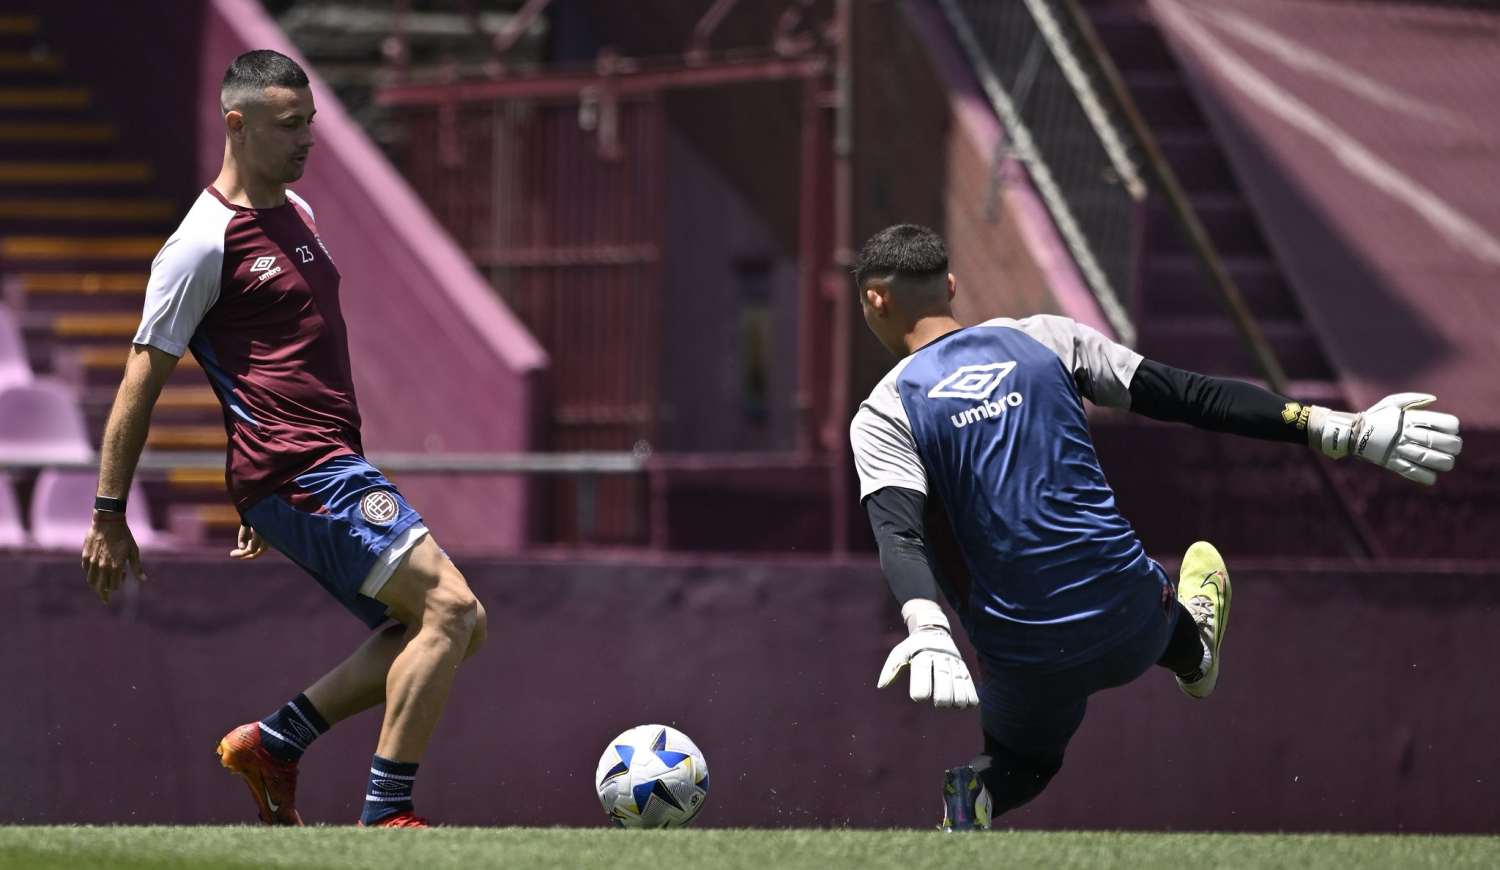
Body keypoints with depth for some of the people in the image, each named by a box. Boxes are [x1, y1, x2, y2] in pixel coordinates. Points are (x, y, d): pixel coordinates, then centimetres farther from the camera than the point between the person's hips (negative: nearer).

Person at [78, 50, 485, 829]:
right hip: (299, 473, -9)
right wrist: (109, 516, -7)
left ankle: (273, 742, 11)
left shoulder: (295, 212, 19)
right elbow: (141, 383, -7)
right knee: (449, 607, -18)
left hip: (332, 467, 9)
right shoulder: (205, 243, -9)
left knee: (451, 625, 7)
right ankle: (386, 814, -17)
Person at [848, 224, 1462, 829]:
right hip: (1135, 630, 2)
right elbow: (1193, 397, 1)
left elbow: (899, 533, -21)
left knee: (1022, 762, 26)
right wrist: (1347, 431, 2)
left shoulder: (883, 415, -3)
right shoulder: (1044, 339, 5)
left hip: (1030, 662, -2)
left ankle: (976, 800, -5)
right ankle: (1194, 652, 61)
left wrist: (927, 633, -37)